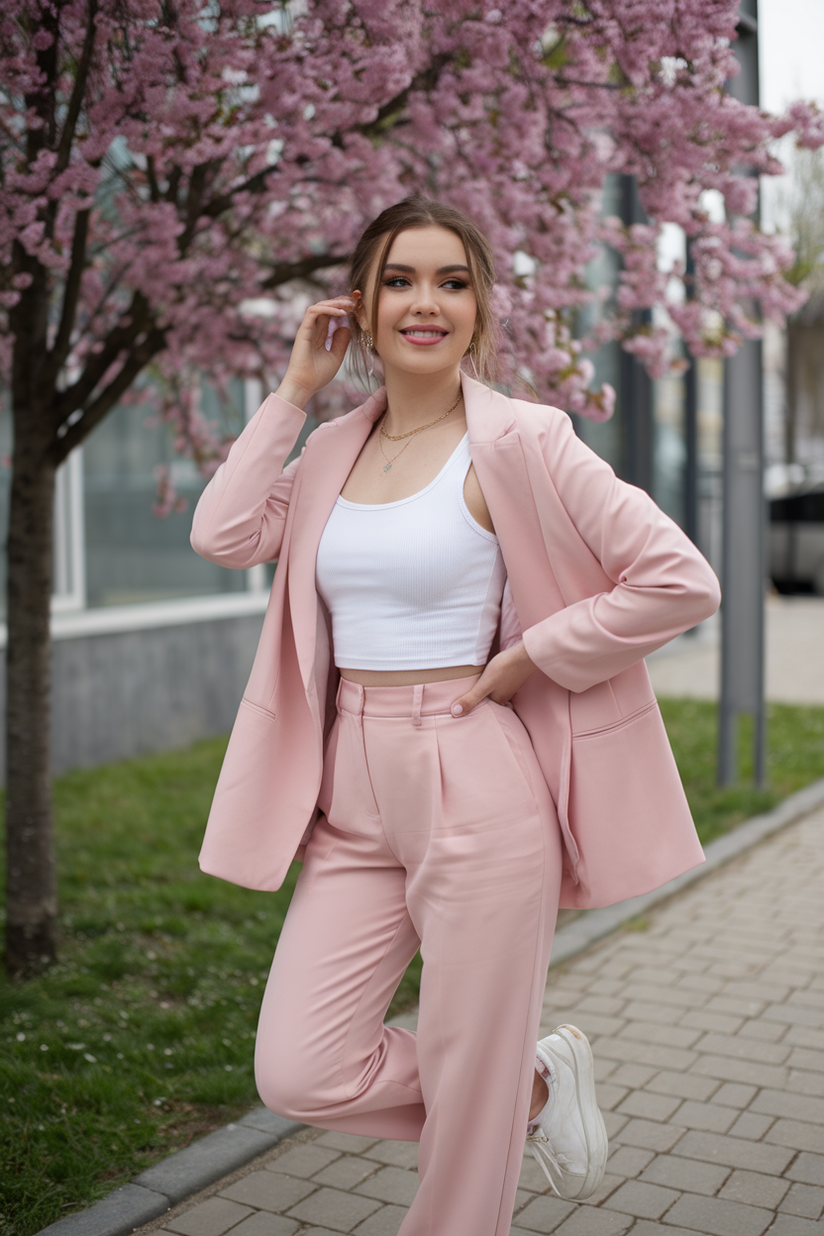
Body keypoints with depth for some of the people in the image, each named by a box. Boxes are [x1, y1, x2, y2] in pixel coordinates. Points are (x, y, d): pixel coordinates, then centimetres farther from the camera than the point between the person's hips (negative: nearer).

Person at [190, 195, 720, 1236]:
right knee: (298, 1073, 5)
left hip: (475, 790, -6)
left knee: (464, 1099, 7)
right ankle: (540, 1085, 27)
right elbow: (225, 535, -3)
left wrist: (525, 660, -11)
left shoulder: (517, 441, -9)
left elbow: (682, 580, -13)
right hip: (352, 797, 6)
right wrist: (294, 389, 0)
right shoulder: (335, 448, 10)